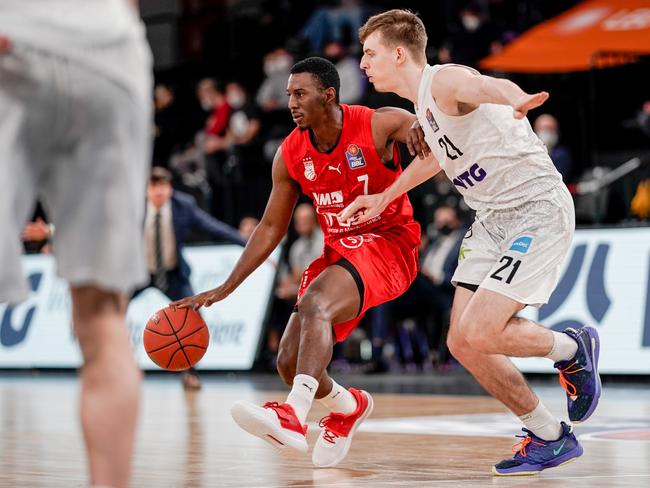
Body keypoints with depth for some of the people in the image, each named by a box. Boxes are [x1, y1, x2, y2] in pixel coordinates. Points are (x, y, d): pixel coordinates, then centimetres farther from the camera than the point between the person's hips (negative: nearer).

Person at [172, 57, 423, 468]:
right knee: (290, 362, -2)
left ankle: (295, 418, -46)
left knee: (314, 304, -34)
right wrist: (224, 290, 4)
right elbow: (271, 228, 8)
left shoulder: (379, 126, -14)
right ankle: (348, 406, 31)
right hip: (338, 250, 6)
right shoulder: (291, 155, 0)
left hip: (388, 244, -6)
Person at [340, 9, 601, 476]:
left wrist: (517, 101, -65)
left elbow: (487, 85, -41)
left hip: (538, 210, -10)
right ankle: (550, 438, 14)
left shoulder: (446, 81, -17)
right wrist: (385, 198, 36)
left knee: (478, 334, -20)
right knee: (462, 342, 2)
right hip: (493, 219, 10)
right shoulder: (423, 103, 13)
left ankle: (572, 349, 9)